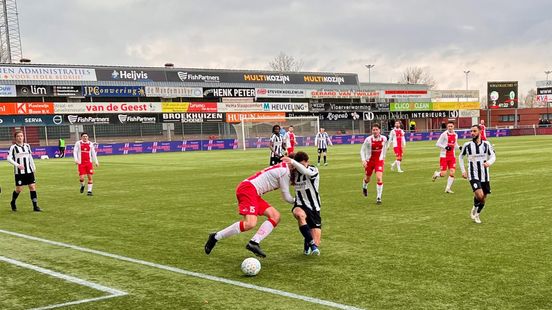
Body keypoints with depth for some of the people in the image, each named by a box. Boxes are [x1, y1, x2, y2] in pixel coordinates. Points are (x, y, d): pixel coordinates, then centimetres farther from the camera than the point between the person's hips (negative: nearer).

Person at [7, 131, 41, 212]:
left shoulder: (27, 146, 11)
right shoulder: (13, 147, -3)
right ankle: (13, 202, 28)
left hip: (29, 171, 4)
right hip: (19, 172, -4)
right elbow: (9, 158, -10)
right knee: (19, 189, -1)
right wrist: (17, 165, -22)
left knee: (32, 186, -4)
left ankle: (35, 206, -2)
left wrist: (33, 167, 16)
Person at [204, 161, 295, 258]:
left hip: (254, 194, 10)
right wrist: (296, 201, 15)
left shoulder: (282, 167, 19)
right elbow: (286, 197, -1)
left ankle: (254, 243, -6)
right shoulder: (285, 171, -9)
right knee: (250, 223, -25)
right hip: (248, 189, -10)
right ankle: (215, 237, -10)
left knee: (275, 216, 3)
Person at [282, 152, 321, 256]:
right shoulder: (294, 173, 1)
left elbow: (306, 172, -35)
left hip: (313, 208, -1)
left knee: (316, 243, -7)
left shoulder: (313, 170, -10)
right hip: (300, 205, 2)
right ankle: (311, 243, -34)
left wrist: (292, 162, -45)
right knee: (299, 214, -41)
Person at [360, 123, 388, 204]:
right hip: (369, 161, 0)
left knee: (379, 178, -17)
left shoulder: (384, 139, -9)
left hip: (379, 161, 0)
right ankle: (364, 187, 54)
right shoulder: (368, 139, -17)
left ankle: (379, 197, -6)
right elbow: (362, 150, -9)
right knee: (367, 179, 17)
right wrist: (363, 160, -21)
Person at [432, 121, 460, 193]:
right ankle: (436, 174, 29)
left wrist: (460, 147, -2)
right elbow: (437, 144, -10)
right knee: (443, 174, -7)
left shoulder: (455, 135, 9)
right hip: (444, 156, -5)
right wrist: (445, 147, -23)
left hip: (452, 156, 5)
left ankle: (448, 188, 6)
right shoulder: (444, 134, -9)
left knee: (452, 172, -5)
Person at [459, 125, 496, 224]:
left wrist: (489, 162, -25)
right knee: (479, 195, -23)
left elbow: (493, 156, -2)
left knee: (483, 199, 10)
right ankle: (474, 209, 8)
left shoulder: (486, 144, -2)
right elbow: (461, 157, 11)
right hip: (473, 175, -3)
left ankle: (477, 215, 34)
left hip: (485, 175, 3)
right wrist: (463, 171, 3)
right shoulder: (467, 145, -4)